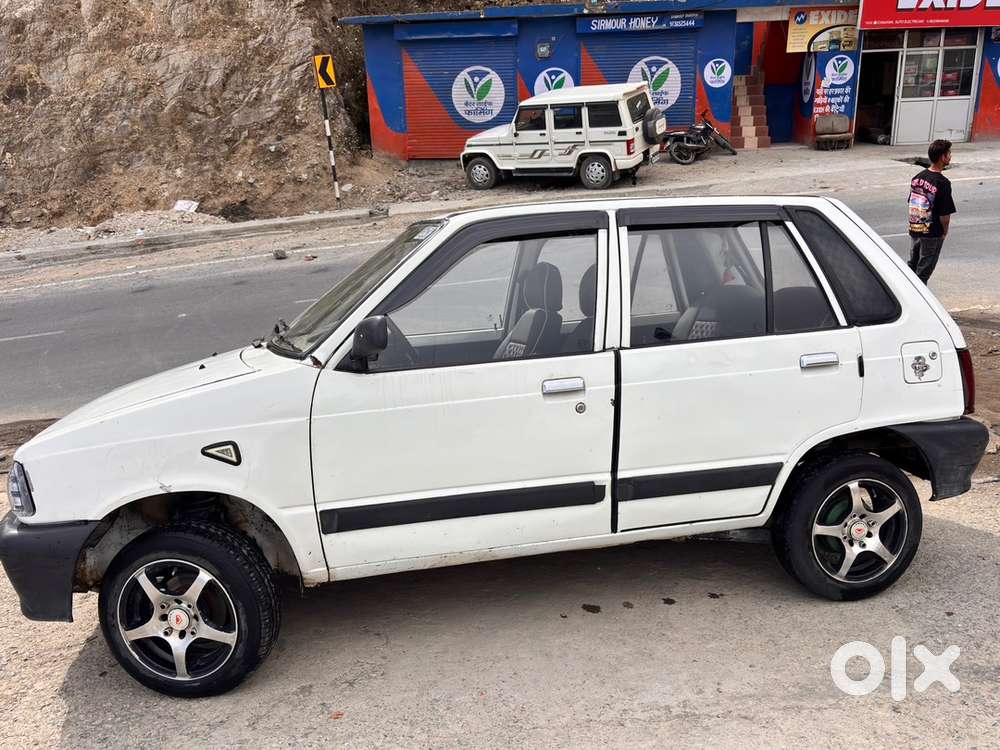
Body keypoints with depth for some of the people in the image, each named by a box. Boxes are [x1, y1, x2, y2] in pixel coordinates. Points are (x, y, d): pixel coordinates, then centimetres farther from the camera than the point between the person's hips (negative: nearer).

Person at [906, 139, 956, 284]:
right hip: (932, 234, -6)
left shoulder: (917, 177, 1)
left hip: (914, 230, 6)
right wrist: (945, 231, -1)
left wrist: (916, 223, 17)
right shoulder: (943, 183, -20)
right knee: (923, 272, 6)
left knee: (912, 265, 21)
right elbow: (945, 214, -18)